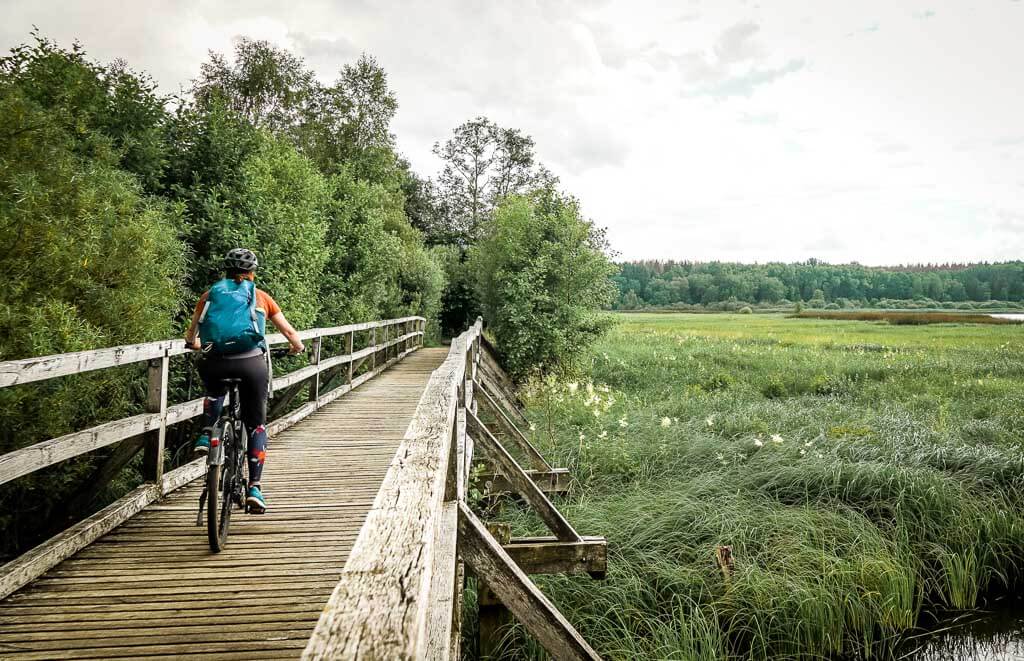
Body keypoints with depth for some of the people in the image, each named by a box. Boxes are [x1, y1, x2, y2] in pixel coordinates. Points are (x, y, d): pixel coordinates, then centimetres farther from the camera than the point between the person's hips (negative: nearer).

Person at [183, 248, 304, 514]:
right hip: (251, 362, -1)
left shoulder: (210, 294, 18)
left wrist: (196, 344, 48)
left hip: (214, 362, 2)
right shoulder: (260, 297, 16)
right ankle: (254, 488, 6)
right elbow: (289, 331, 22)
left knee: (215, 391, 38)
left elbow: (191, 336, 25)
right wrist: (297, 347, 42)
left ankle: (206, 435, 16)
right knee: (256, 425, 14)